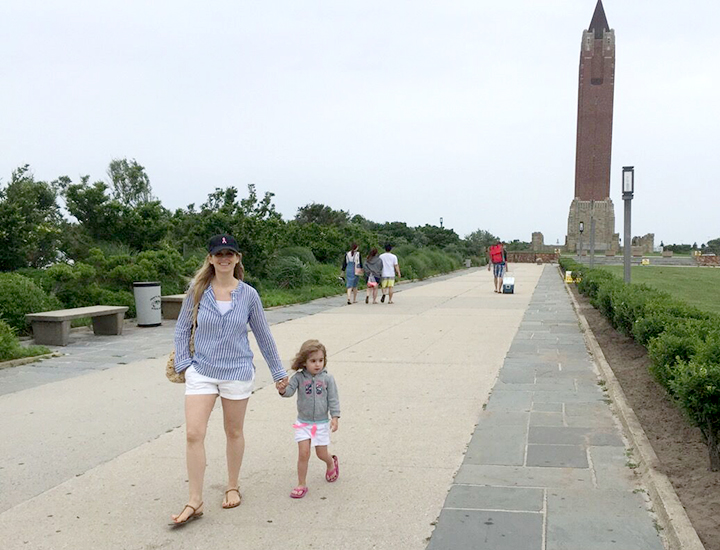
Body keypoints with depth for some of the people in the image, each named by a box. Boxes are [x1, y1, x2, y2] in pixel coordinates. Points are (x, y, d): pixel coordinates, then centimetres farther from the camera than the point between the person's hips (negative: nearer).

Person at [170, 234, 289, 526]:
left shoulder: (248, 294, -4)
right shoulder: (198, 290, -4)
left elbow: (263, 335, 4)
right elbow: (182, 329, 6)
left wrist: (278, 372, 9)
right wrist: (183, 362, -4)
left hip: (237, 372, 0)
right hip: (201, 371, 0)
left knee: (234, 432, 13)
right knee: (194, 434, -7)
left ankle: (233, 487, 34)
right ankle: (195, 502, 3)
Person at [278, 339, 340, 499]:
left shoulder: (327, 378, -7)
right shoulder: (299, 377, -8)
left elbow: (333, 399, -4)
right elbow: (290, 390, -19)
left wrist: (335, 417, -12)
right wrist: (283, 390, -41)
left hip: (322, 422, 0)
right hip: (303, 422, 0)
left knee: (321, 453, 10)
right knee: (303, 453, -6)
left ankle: (331, 463, 45)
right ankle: (301, 484, 9)